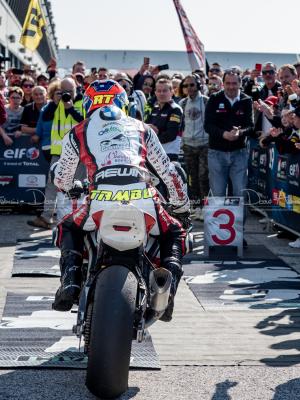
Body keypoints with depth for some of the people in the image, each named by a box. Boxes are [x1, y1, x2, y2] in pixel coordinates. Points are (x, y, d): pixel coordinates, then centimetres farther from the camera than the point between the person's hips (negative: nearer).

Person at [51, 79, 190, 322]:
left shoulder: (77, 133, 24)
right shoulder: (141, 128, 27)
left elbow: (61, 178, 35)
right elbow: (168, 171, 31)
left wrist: (68, 189, 60)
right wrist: (182, 204, 46)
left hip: (101, 201, -1)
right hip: (144, 201, 1)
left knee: (68, 229, 29)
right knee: (174, 233, 29)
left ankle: (70, 280, 4)